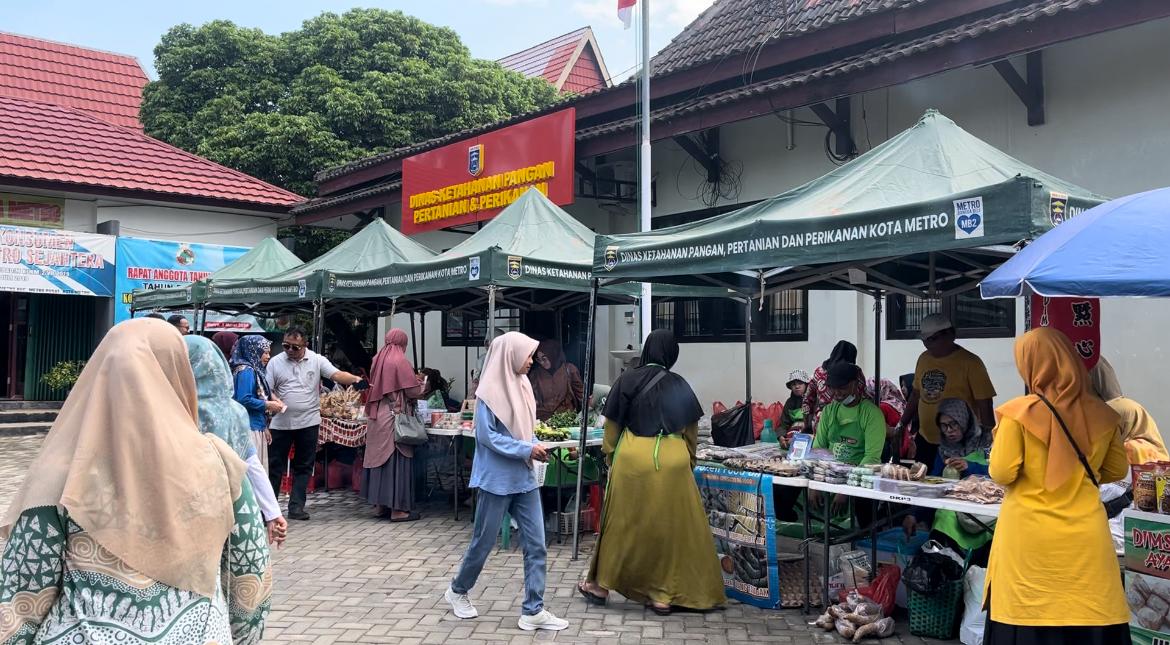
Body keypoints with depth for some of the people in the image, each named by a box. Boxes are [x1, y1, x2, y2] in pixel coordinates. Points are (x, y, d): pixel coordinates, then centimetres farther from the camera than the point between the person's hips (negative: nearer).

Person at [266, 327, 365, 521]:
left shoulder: (317, 360, -1)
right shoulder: (275, 362, 1)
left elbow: (337, 375, -11)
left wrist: (356, 379, -30)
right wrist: (275, 401, -20)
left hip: (308, 423, 0)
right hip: (281, 423, 0)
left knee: (304, 467, 5)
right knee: (274, 465, 6)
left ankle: (296, 507, 12)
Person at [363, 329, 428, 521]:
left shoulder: (378, 360, 7)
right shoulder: (400, 362, -14)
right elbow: (413, 391, -12)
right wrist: (423, 385, 10)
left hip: (377, 417, 7)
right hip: (395, 418, -7)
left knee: (380, 456, 13)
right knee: (397, 460, -2)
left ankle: (380, 504, 20)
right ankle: (398, 508, 0)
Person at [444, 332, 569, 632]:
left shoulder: (522, 385, 7)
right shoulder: (490, 391, -15)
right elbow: (486, 435, -18)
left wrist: (536, 446, -2)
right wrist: (526, 450, -18)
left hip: (524, 478, 7)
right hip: (496, 479, -7)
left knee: (535, 544, 2)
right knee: (484, 541, 9)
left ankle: (533, 610, 9)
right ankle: (458, 590, 33)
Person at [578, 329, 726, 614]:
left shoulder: (628, 380, -3)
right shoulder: (680, 386, 3)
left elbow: (612, 425, 0)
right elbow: (691, 431, 9)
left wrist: (610, 456, 13)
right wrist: (688, 461, 22)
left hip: (632, 461, -1)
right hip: (673, 463, 1)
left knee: (622, 524, 12)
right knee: (670, 526, 10)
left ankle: (601, 584, 24)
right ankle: (663, 595, 14)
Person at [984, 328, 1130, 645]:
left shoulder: (1018, 412, -11)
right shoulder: (1101, 414, 1)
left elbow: (1001, 473, -10)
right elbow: (1117, 470, 13)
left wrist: (1001, 435, 7)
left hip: (1029, 539, -3)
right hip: (1084, 540, 3)